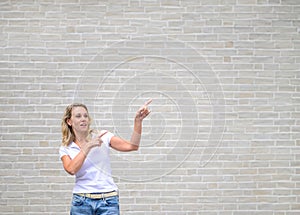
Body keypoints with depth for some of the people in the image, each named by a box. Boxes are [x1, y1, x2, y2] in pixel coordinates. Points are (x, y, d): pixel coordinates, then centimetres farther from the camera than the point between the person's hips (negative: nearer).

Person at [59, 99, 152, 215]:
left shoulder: (103, 136, 4)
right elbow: (71, 169, -15)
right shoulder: (65, 149, 5)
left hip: (108, 201, 0)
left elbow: (132, 146, -8)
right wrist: (88, 146, -16)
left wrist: (138, 121, -19)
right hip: (81, 202, 1)